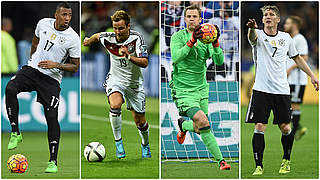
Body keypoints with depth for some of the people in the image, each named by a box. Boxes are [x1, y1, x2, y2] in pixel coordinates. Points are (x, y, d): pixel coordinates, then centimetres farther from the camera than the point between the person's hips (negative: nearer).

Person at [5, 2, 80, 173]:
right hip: (32, 69, 3)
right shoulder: (43, 23, 0)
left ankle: (53, 161, -1)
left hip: (51, 79, -3)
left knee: (52, 117, -9)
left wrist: (56, 65, -19)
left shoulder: (73, 38, -10)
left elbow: (75, 67, -4)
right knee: (10, 89, -25)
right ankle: (15, 133, -16)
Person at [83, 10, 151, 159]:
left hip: (134, 83, 0)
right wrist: (88, 40, 31)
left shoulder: (137, 38, -20)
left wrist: (129, 57, -44)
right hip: (115, 80, 0)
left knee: (140, 121, 7)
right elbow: (97, 36, 11)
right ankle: (118, 142, -18)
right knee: (115, 105, -32)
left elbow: (144, 63, -27)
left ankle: (145, 145, 37)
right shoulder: (108, 38, -14)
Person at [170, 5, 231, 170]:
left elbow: (219, 61, -7)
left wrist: (215, 43, -23)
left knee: (198, 129, 12)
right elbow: (176, 57, -24)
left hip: (201, 88, 5)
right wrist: (191, 41, -33)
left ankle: (183, 126, 45)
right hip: (183, 90, -5)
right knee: (202, 122, -24)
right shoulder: (178, 37, -6)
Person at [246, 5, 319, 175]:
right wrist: (252, 28, -51)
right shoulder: (258, 35, -2)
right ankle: (259, 166, -2)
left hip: (281, 90, 2)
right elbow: (252, 37, -27)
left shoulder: (286, 38, 9)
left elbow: (297, 58, 22)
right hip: (261, 89, -2)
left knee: (285, 128, 2)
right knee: (259, 127, -8)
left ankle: (286, 160, 24)